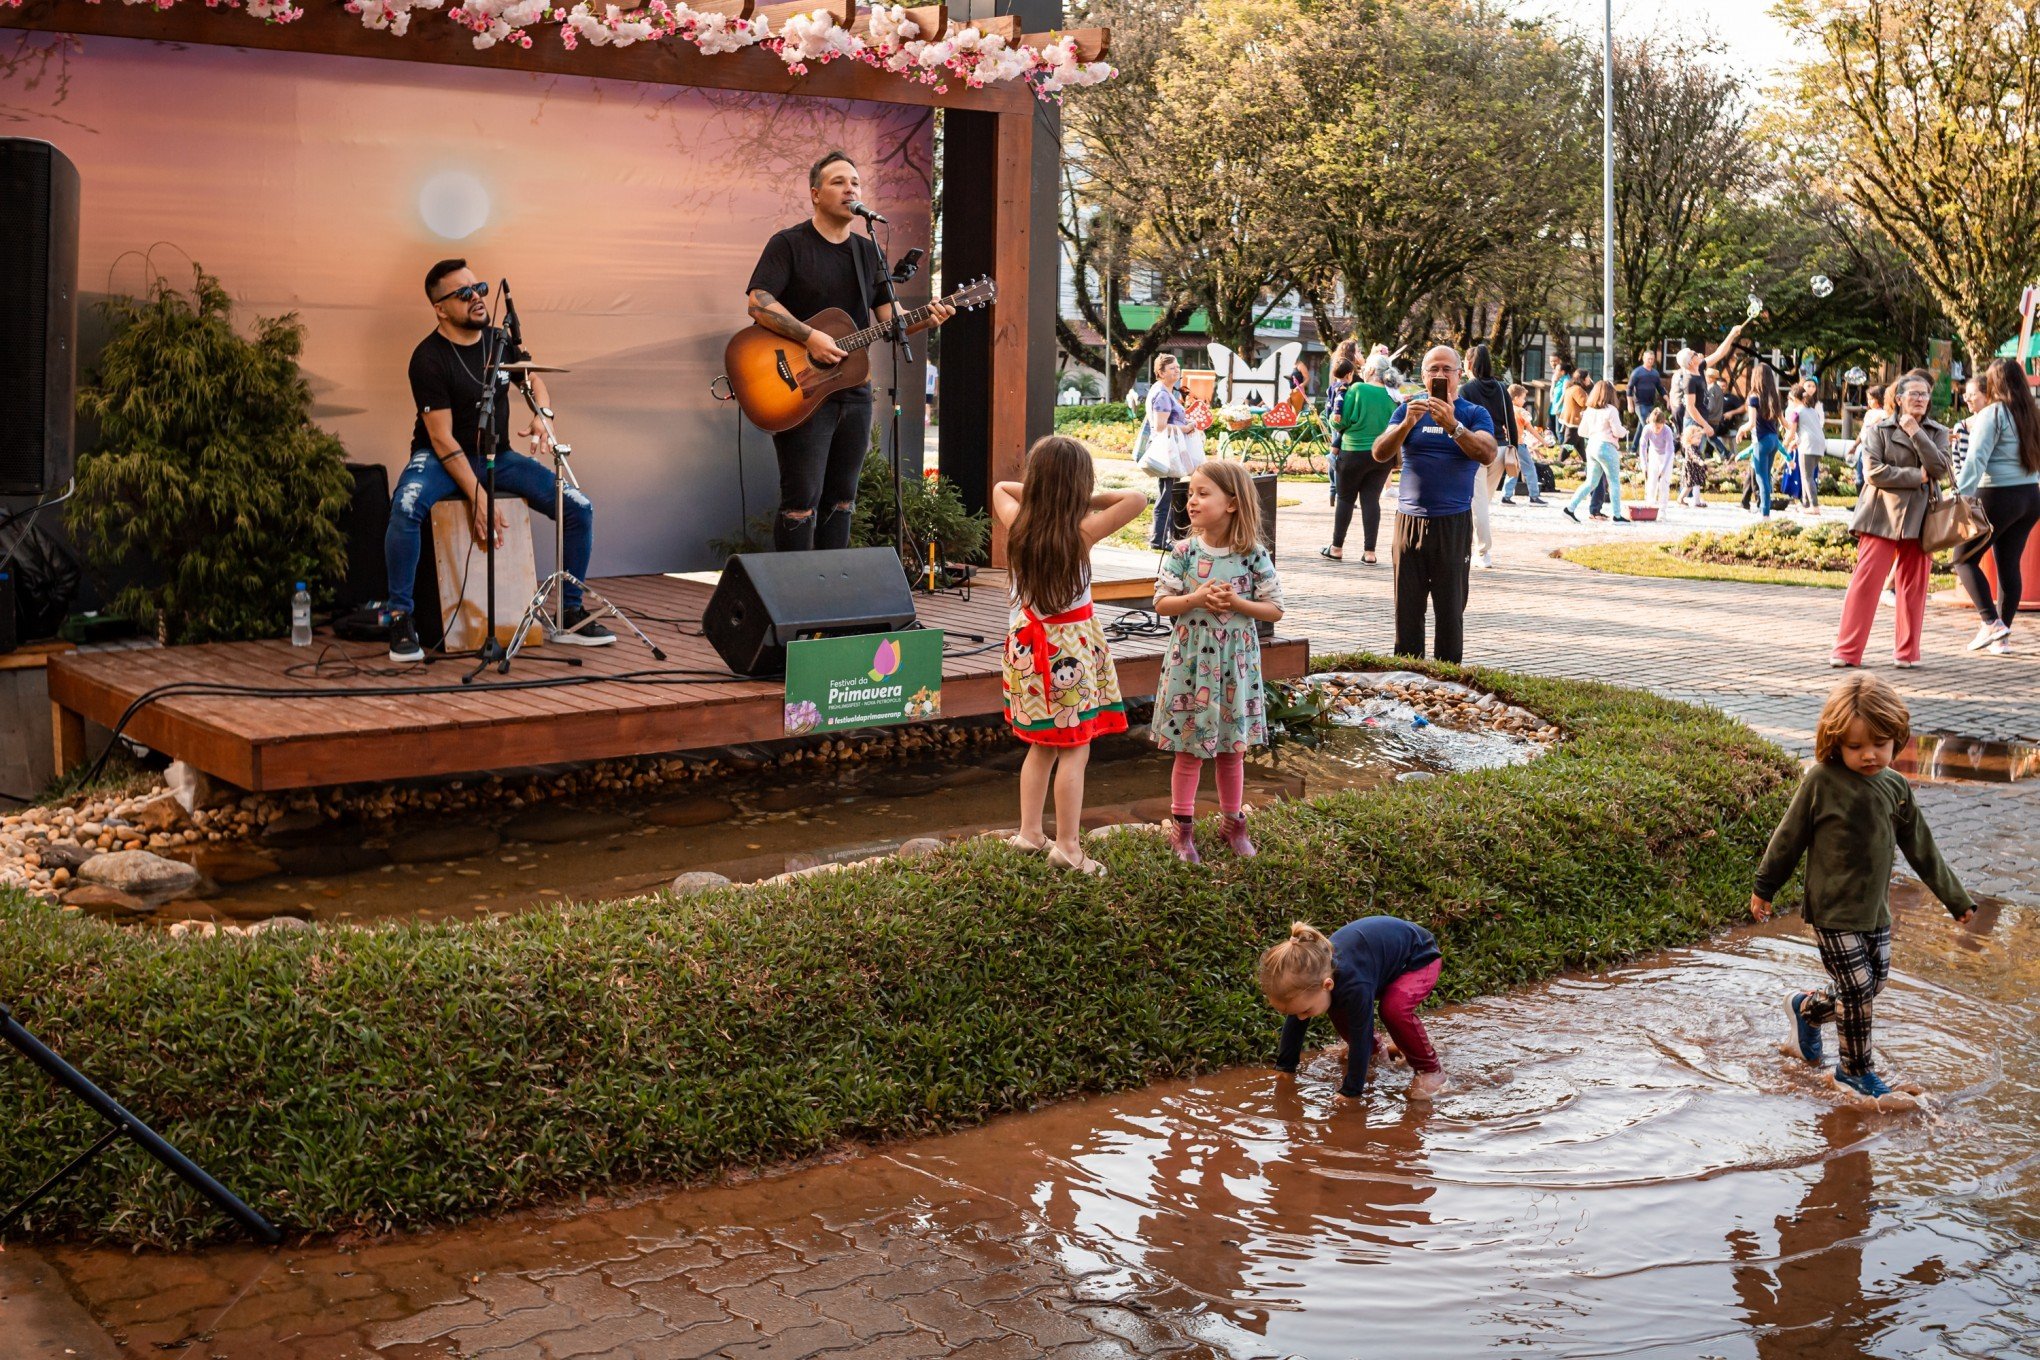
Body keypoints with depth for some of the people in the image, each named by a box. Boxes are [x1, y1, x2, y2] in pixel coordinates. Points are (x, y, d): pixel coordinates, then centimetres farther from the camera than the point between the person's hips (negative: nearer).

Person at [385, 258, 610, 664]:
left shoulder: (499, 340, 2)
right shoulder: (429, 358, -17)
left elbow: (533, 378, 22)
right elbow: (442, 439, -19)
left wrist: (544, 413, -2)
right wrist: (478, 498, -26)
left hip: (498, 456, 6)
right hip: (441, 460, -6)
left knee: (578, 506, -10)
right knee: (406, 506, -38)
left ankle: (571, 615, 3)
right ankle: (401, 619, -24)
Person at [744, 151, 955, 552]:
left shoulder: (869, 253, 15)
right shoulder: (789, 244, -4)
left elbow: (889, 319, 12)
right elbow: (757, 301, -16)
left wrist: (924, 320, -9)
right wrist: (810, 337, -25)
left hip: (853, 390, 7)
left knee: (842, 498, 10)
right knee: (803, 499, -9)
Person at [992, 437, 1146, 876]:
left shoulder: (1018, 525, -5)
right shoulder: (1082, 532, -18)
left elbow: (1001, 487, 15)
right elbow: (1138, 499, -15)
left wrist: (1039, 492, 9)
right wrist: (1087, 500, -7)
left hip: (1027, 643, 6)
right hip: (1070, 646, -6)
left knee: (1042, 746, 18)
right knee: (1074, 751, 2)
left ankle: (1030, 832, 23)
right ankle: (1068, 847, 4)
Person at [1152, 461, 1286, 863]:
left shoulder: (1253, 556, -5)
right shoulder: (1184, 552, -5)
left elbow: (1274, 609, -2)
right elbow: (1162, 603, -3)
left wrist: (1236, 603, -17)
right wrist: (1196, 599, -19)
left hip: (1235, 661, 0)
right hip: (1190, 659, 0)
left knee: (1233, 748, 13)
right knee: (1189, 749, 5)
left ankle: (1234, 823, 27)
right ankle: (1181, 826, 17)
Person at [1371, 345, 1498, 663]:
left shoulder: (1474, 414, 5)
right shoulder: (1407, 409, 10)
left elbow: (1487, 455, -14)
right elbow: (1380, 454, -3)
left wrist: (1452, 425, -27)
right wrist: (1407, 423, -19)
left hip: (1453, 523, -2)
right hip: (1409, 520, 2)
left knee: (1450, 608, 1)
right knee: (1407, 608, 3)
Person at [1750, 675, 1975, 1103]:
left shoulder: (1896, 788, 1)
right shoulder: (1821, 782, -14)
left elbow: (1922, 849, 12)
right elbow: (1789, 838, -4)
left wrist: (1956, 899, 17)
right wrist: (1764, 887, 3)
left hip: (1876, 910, 6)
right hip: (1833, 911, -6)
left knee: (1873, 984, 12)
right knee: (1858, 989, -3)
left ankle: (1806, 1010, 37)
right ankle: (1855, 1072, 16)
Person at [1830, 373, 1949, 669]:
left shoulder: (1938, 432, 11)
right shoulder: (1880, 430, 3)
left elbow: (1940, 469, -6)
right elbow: (1873, 472, -9)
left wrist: (1915, 432, -9)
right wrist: (1915, 476, -11)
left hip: (1918, 517, 3)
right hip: (1882, 514, -3)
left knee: (1913, 585, 5)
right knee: (1866, 580, -9)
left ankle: (1908, 653, 13)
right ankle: (1847, 650, -5)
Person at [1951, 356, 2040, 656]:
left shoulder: (1992, 414, -9)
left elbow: (1977, 459, -17)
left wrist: (1960, 495, -21)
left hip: (1998, 496, -7)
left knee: (1965, 559, 1)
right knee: (2009, 564, 10)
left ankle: (1991, 623, -11)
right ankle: (2003, 637, 11)